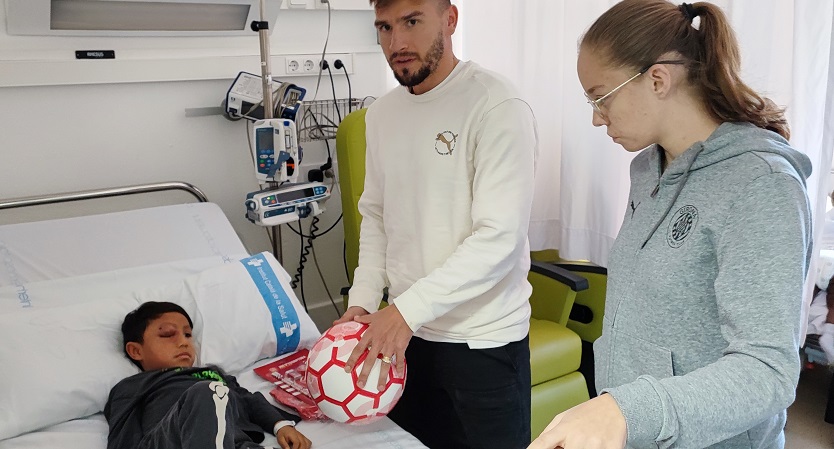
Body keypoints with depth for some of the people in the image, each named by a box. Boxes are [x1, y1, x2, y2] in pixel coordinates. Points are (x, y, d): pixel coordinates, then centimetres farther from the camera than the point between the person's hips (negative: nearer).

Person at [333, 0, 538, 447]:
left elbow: (500, 238, -21)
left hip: (483, 341, -6)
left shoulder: (497, 108, -16)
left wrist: (407, 309, -24)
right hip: (403, 331, 6)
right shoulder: (381, 113, 6)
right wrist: (362, 300, 1)